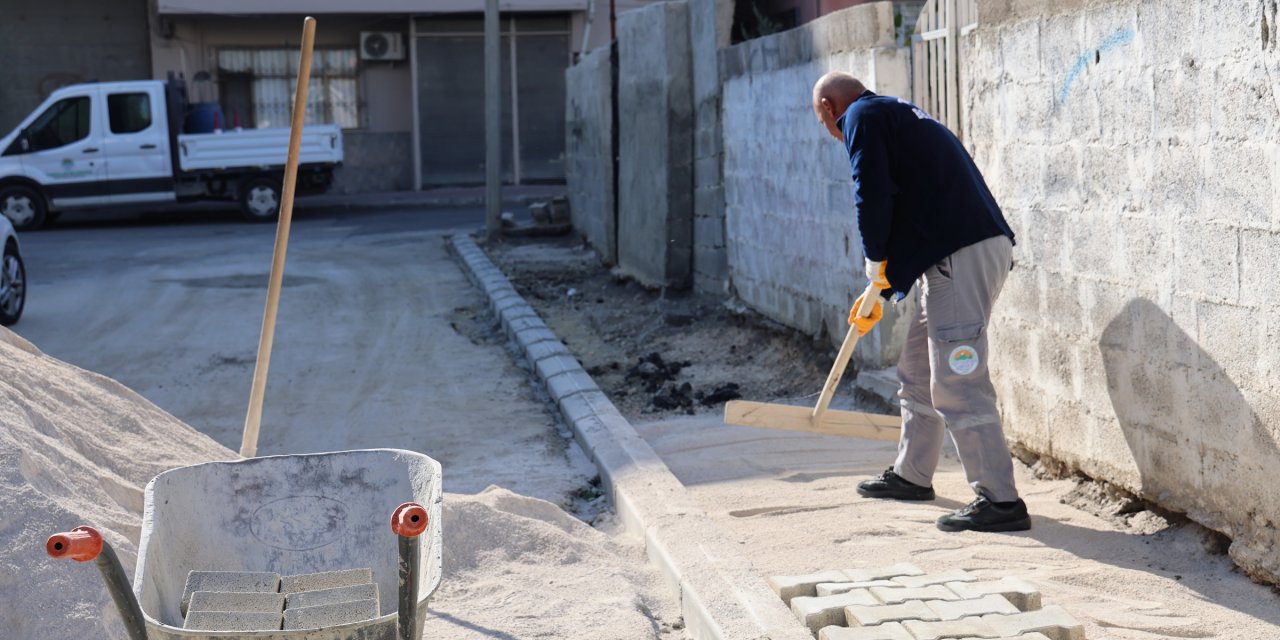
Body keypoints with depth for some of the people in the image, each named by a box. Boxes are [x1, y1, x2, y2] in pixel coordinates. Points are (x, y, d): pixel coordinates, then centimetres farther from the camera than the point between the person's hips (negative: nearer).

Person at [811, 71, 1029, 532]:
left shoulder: (863, 116, -1)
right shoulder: (898, 115, 29)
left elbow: (872, 194, -15)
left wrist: (875, 260, 1)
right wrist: (880, 295, 34)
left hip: (961, 256, -10)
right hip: (975, 252, 10)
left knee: (956, 383, -10)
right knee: (918, 371, 20)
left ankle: (1000, 500, -10)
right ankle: (911, 475, 32)